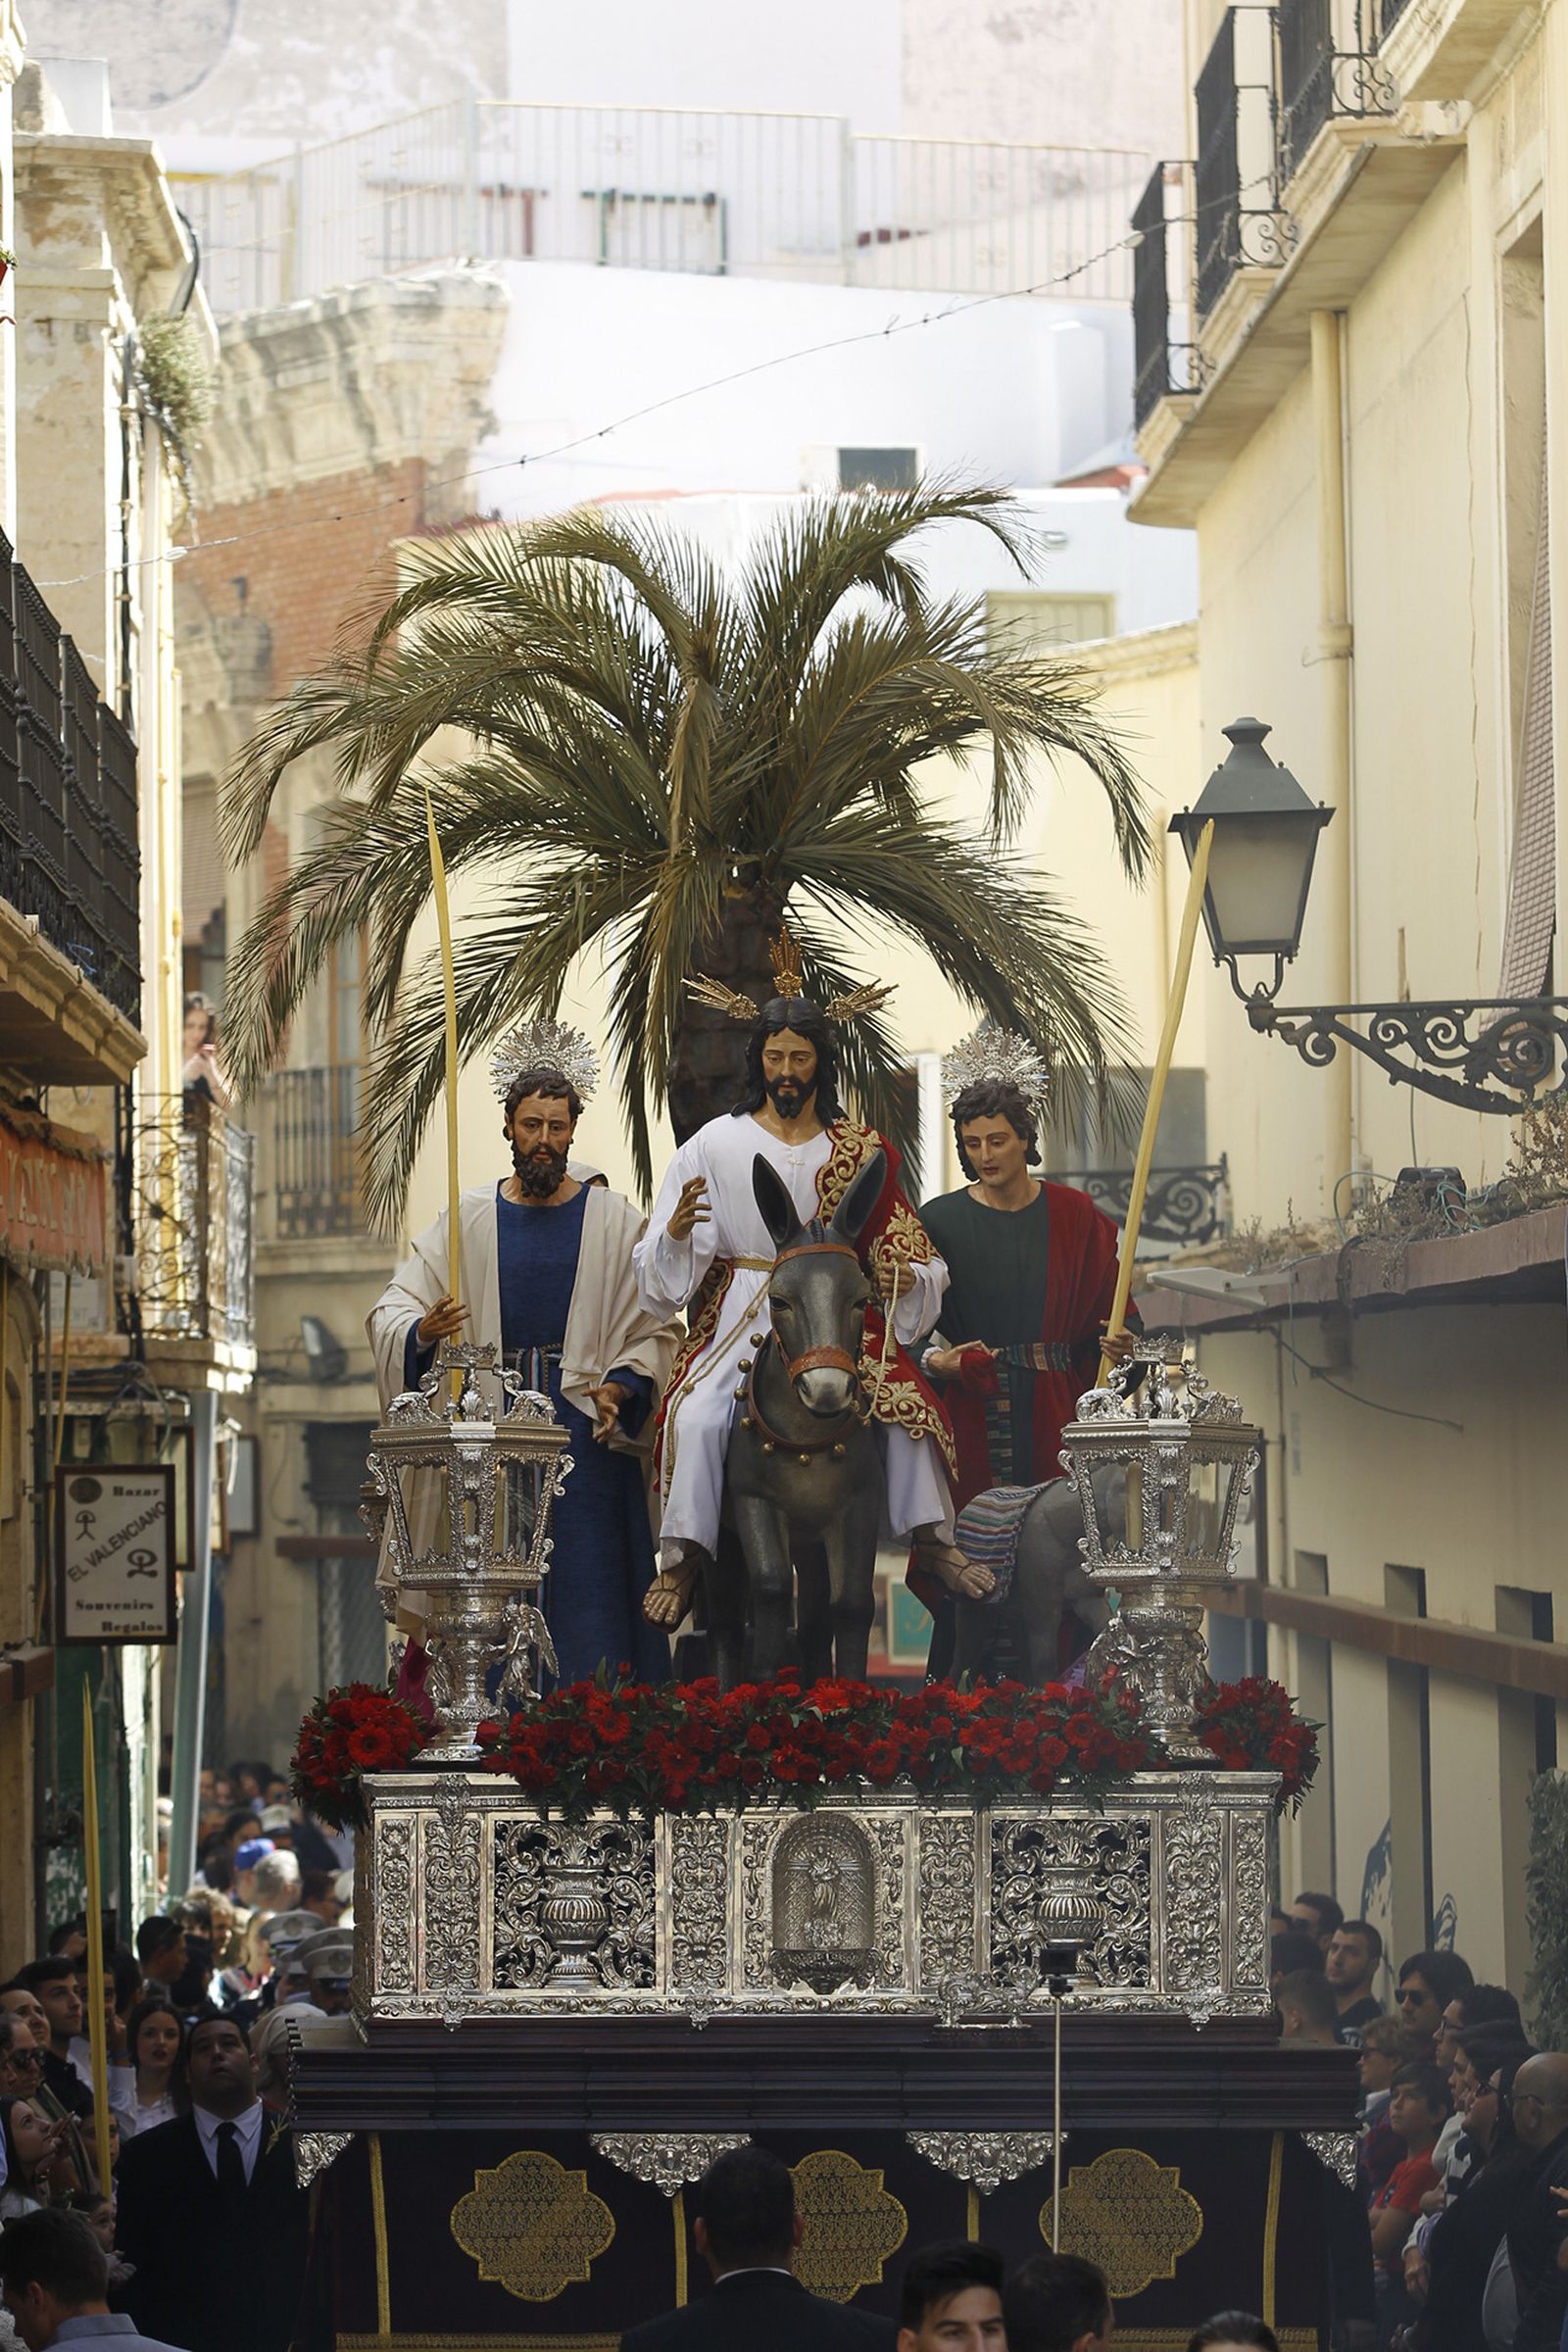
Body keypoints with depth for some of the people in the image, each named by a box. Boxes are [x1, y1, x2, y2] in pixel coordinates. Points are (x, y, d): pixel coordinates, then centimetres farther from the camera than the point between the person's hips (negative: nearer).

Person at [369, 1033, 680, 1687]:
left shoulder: (612, 1221, 5)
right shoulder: (469, 1220, 7)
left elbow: (651, 1327, 4)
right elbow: (391, 1311, 3)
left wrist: (621, 1387, -14)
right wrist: (422, 1331, -19)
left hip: (587, 1436, -1)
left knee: (585, 1595, -5)